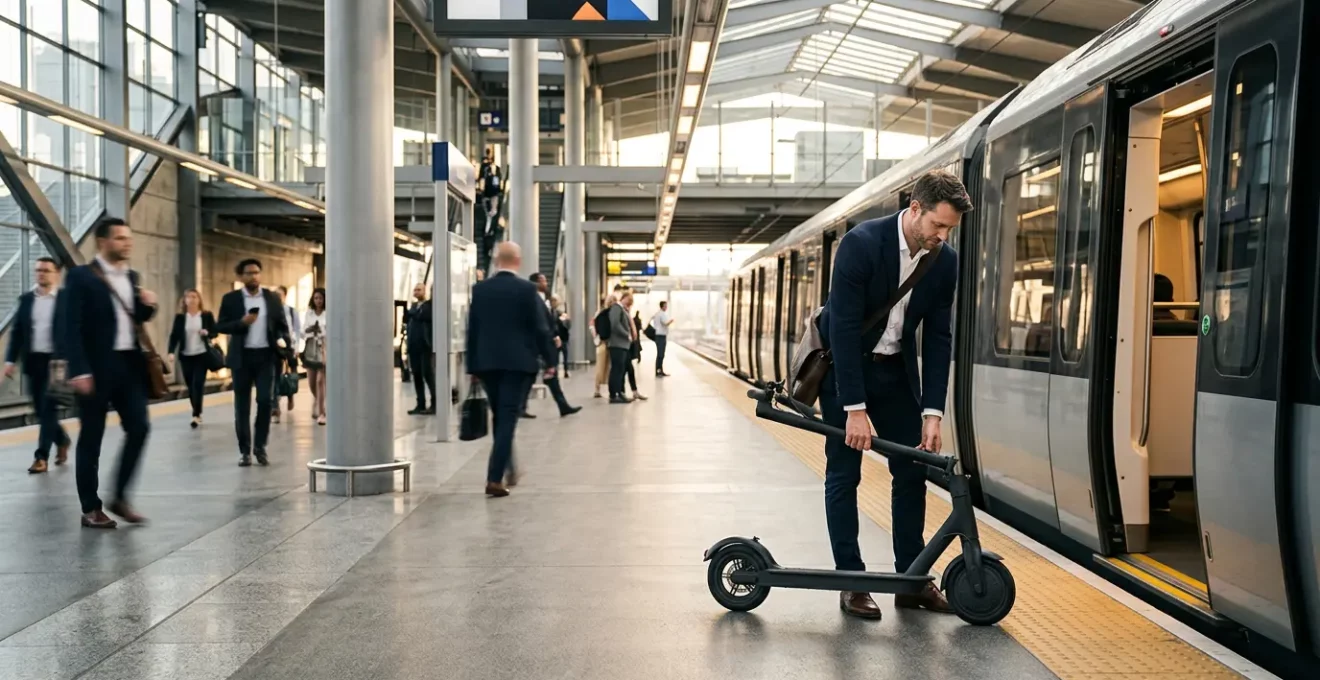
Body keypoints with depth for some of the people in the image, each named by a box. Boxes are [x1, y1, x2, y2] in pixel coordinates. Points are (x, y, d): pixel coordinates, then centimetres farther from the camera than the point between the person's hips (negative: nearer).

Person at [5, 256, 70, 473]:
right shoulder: (26, 299, 9)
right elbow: (16, 331, 9)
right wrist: (11, 360, 2)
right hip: (33, 361, 5)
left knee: (49, 409, -5)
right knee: (40, 410, 11)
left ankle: (41, 457, 0)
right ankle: (62, 440, 33)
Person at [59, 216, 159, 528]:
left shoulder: (132, 277, 13)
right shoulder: (81, 276, -8)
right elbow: (70, 327, -14)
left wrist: (148, 306, -1)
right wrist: (78, 369, -21)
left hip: (130, 363, 6)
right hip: (97, 367, -6)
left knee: (139, 427, 3)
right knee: (92, 437, 3)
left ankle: (120, 497, 17)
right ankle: (90, 508, 13)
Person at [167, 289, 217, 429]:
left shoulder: (207, 315, 1)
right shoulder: (180, 317, 3)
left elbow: (215, 332, 5)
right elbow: (174, 335, -1)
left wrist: (207, 333, -17)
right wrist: (171, 352, -13)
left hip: (202, 355, -2)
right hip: (186, 356, 2)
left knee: (198, 384, -10)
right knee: (191, 386, 8)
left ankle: (196, 416, -8)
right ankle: (197, 414, 21)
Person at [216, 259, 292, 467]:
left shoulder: (273, 297, 7)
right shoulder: (230, 299, 2)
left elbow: (282, 325, 9)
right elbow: (220, 326, 0)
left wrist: (282, 340, -10)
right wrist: (241, 322, -16)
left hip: (266, 355, 1)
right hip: (242, 356, 0)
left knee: (265, 400, -7)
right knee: (242, 405, 4)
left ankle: (260, 447, 7)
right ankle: (245, 451, 12)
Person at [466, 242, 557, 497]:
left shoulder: (479, 289, 4)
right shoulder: (527, 289, -7)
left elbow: (472, 329, 6)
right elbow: (540, 328, -7)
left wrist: (472, 365, 12)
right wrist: (549, 360, 3)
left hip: (487, 362, 4)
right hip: (517, 362, -4)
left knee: (498, 417, 17)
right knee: (507, 418, -3)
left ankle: (508, 469, 29)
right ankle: (494, 478, -9)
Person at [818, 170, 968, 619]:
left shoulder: (945, 262, -9)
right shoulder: (861, 244, -25)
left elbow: (938, 338, -6)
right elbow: (843, 328, -27)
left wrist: (932, 413, -12)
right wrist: (854, 409, -28)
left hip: (896, 368, 5)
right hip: (844, 365, -5)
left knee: (913, 470, 5)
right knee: (844, 474, -1)